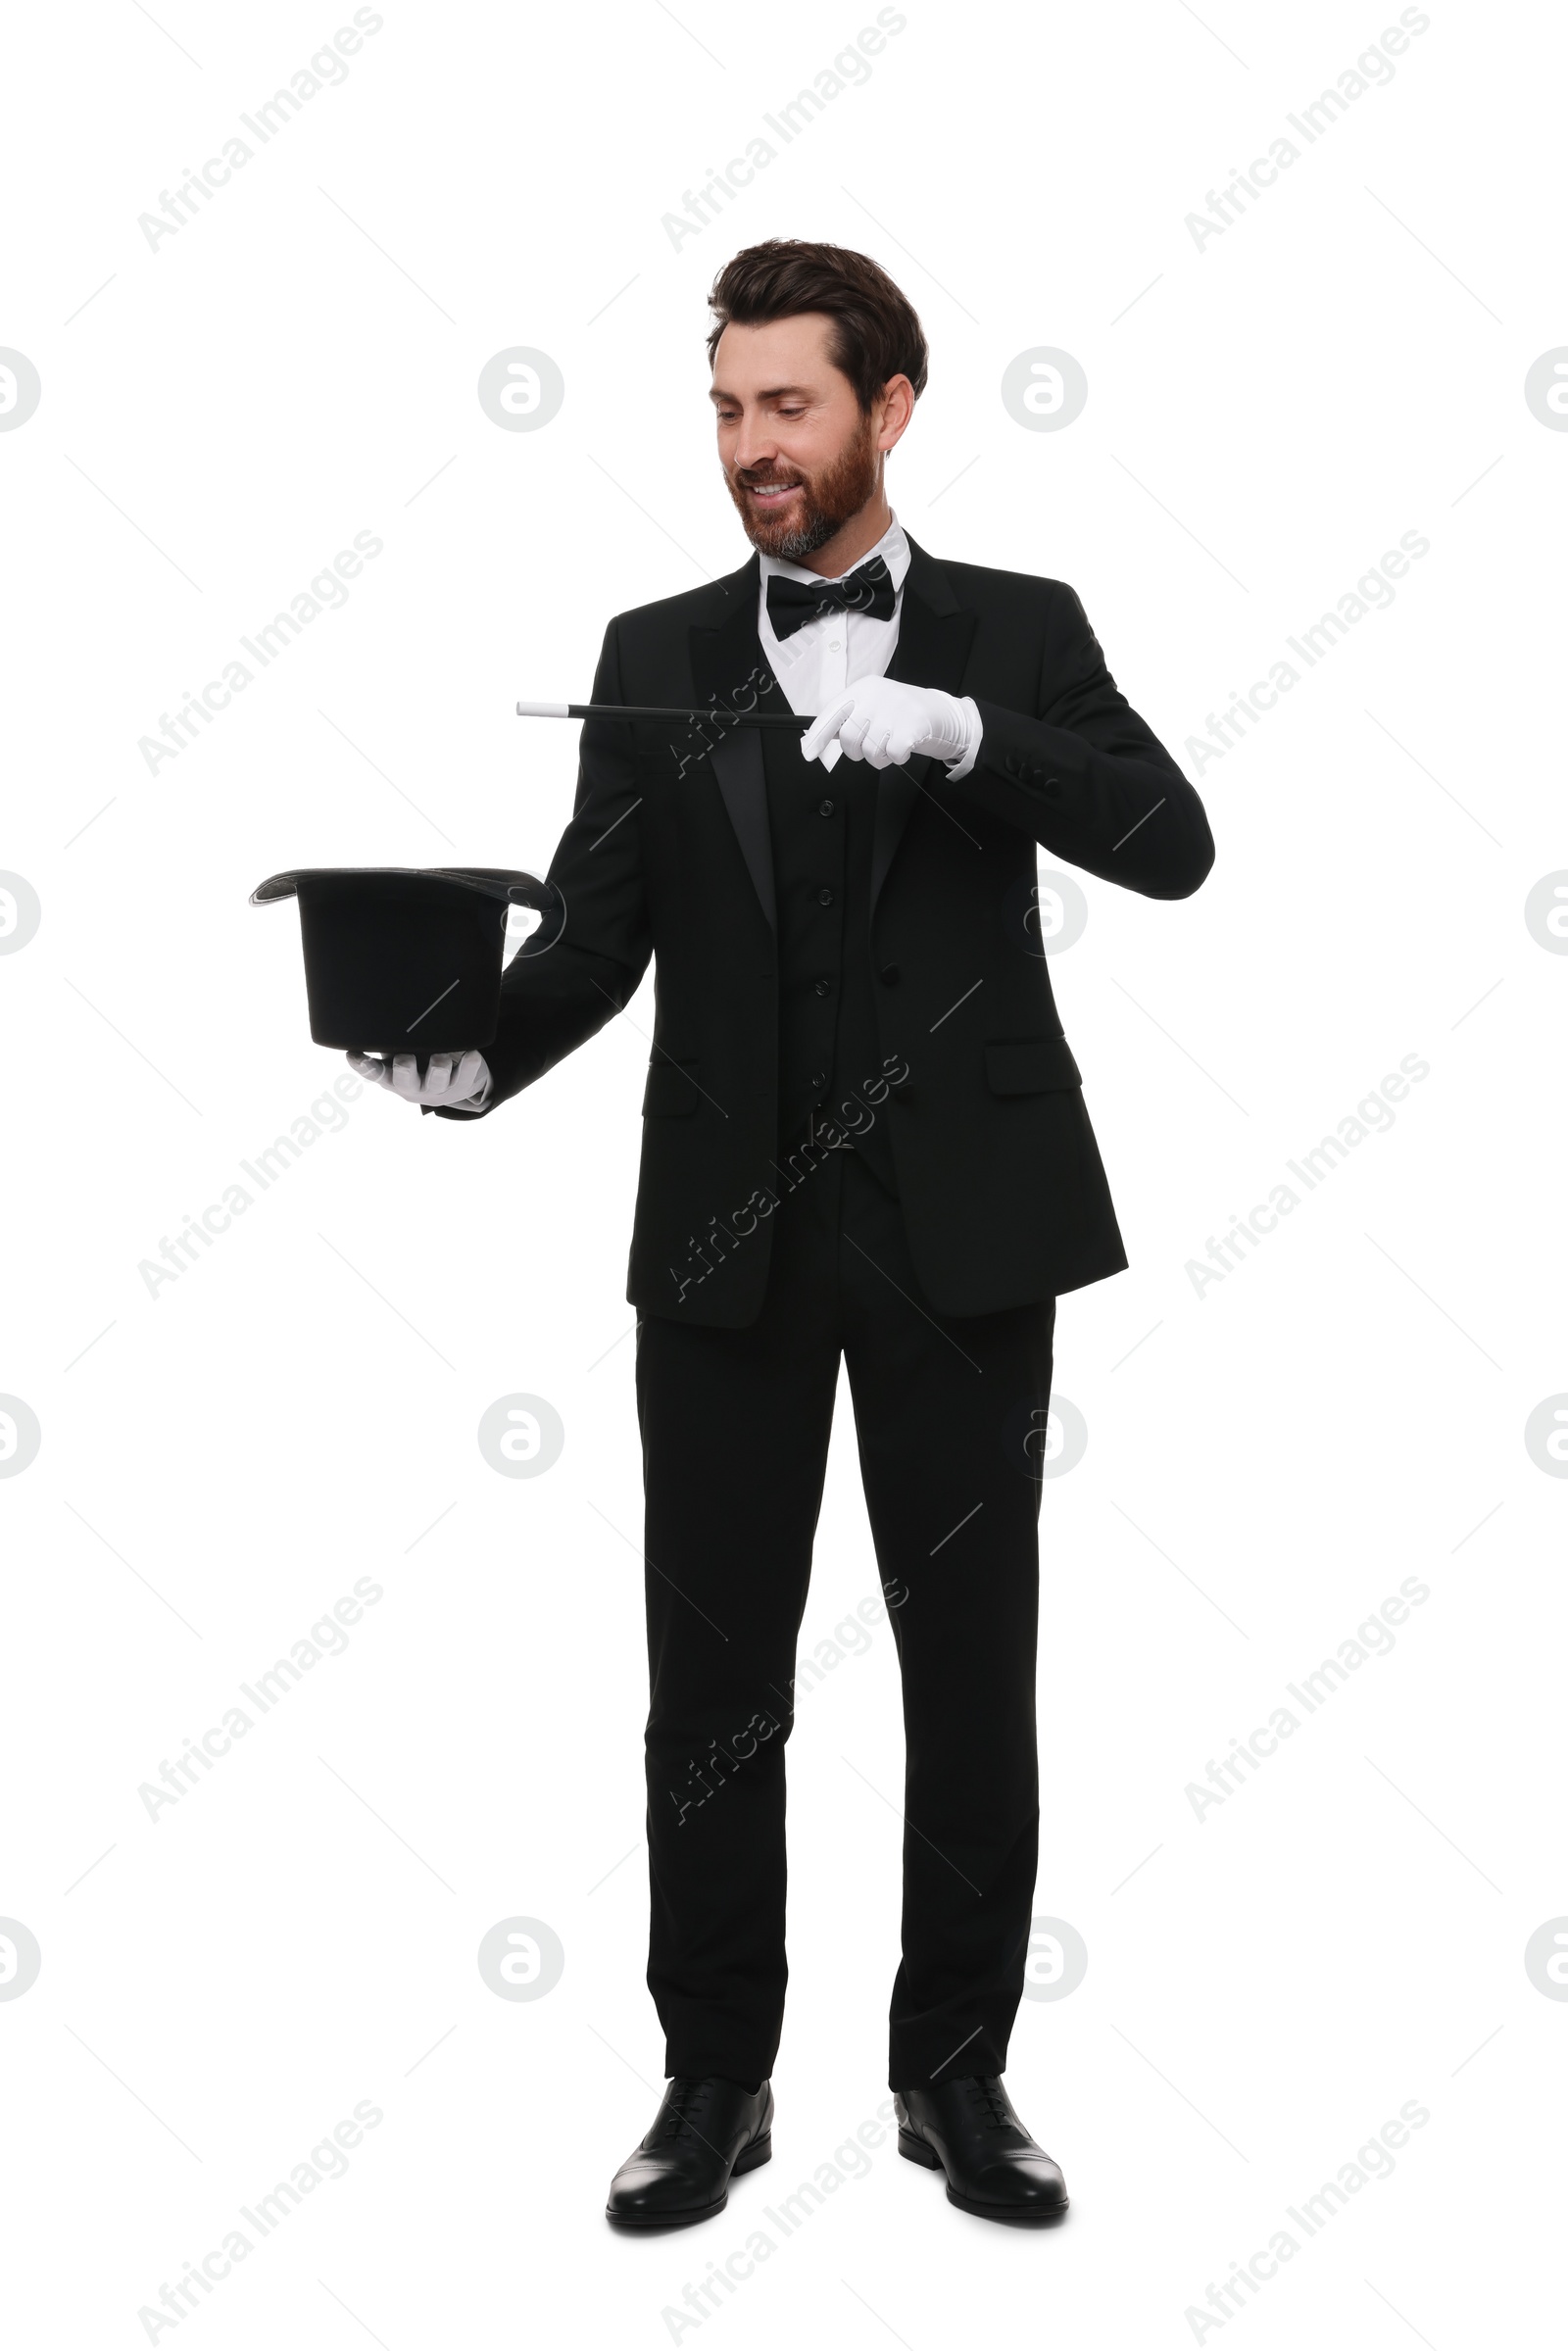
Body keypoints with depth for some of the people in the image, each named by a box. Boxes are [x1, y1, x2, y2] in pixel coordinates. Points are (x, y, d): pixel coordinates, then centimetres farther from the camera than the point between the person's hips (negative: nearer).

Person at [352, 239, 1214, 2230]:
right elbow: (596, 929, 0)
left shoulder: (1018, 633, 5)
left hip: (956, 1225, -1)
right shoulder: (656, 656, 9)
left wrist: (960, 732, -22)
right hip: (728, 1233, 1)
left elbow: (1171, 845, -9)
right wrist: (478, 1055, -20)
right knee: (711, 1674, 6)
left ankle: (955, 2071, 24)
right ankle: (715, 2079, 21)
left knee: (971, 1663, 8)